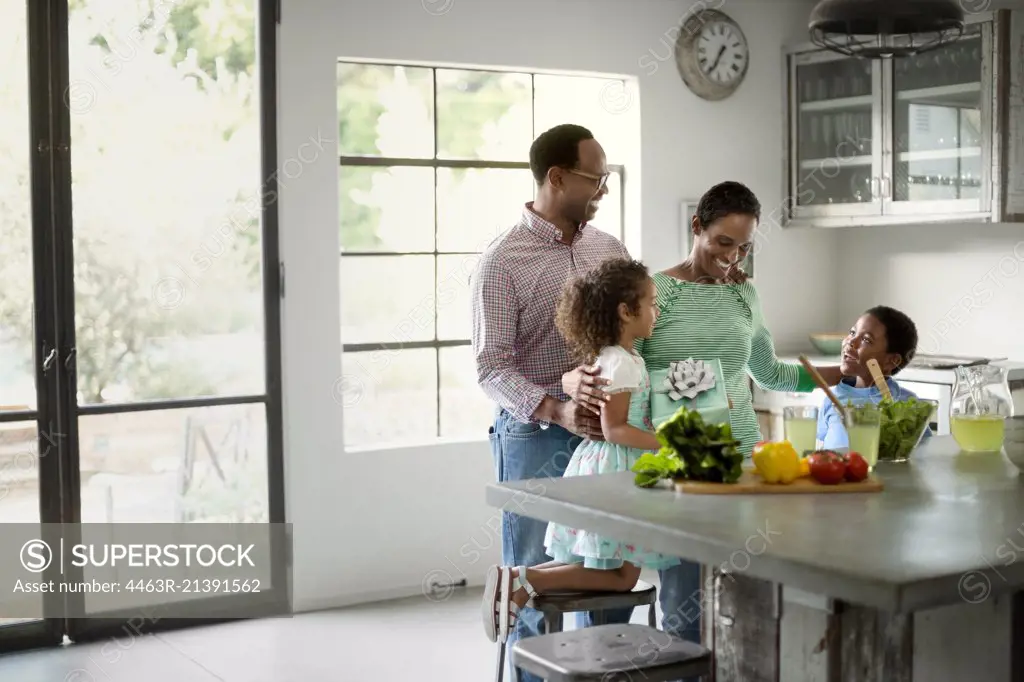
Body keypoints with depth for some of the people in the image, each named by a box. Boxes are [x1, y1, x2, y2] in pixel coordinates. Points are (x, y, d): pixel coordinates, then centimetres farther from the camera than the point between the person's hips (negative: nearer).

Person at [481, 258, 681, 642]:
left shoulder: (604, 357, 13)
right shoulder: (624, 363, -16)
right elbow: (615, 428, -19)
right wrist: (665, 444, -20)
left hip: (596, 465, 10)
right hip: (615, 470, -10)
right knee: (621, 576, -5)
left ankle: (517, 580, 3)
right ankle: (527, 580, -13)